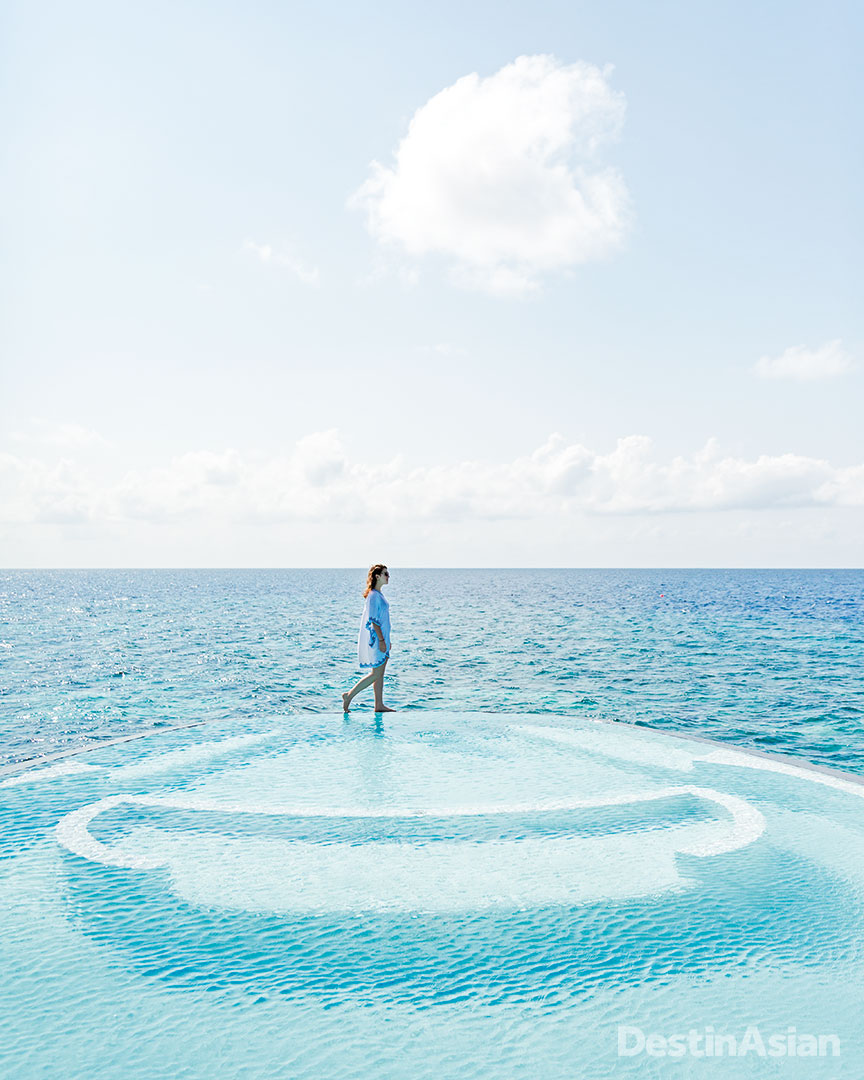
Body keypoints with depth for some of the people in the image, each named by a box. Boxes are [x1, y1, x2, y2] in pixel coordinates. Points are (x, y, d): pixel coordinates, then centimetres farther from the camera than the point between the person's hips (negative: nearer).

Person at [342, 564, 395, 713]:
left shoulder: (379, 595, 14)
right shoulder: (374, 596, -16)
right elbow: (373, 620, -20)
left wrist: (386, 640, 21)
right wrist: (381, 640, -20)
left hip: (381, 639, 10)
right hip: (375, 639, -10)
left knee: (380, 673, 10)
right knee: (376, 674, -6)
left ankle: (379, 705, 14)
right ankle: (349, 695, 2)